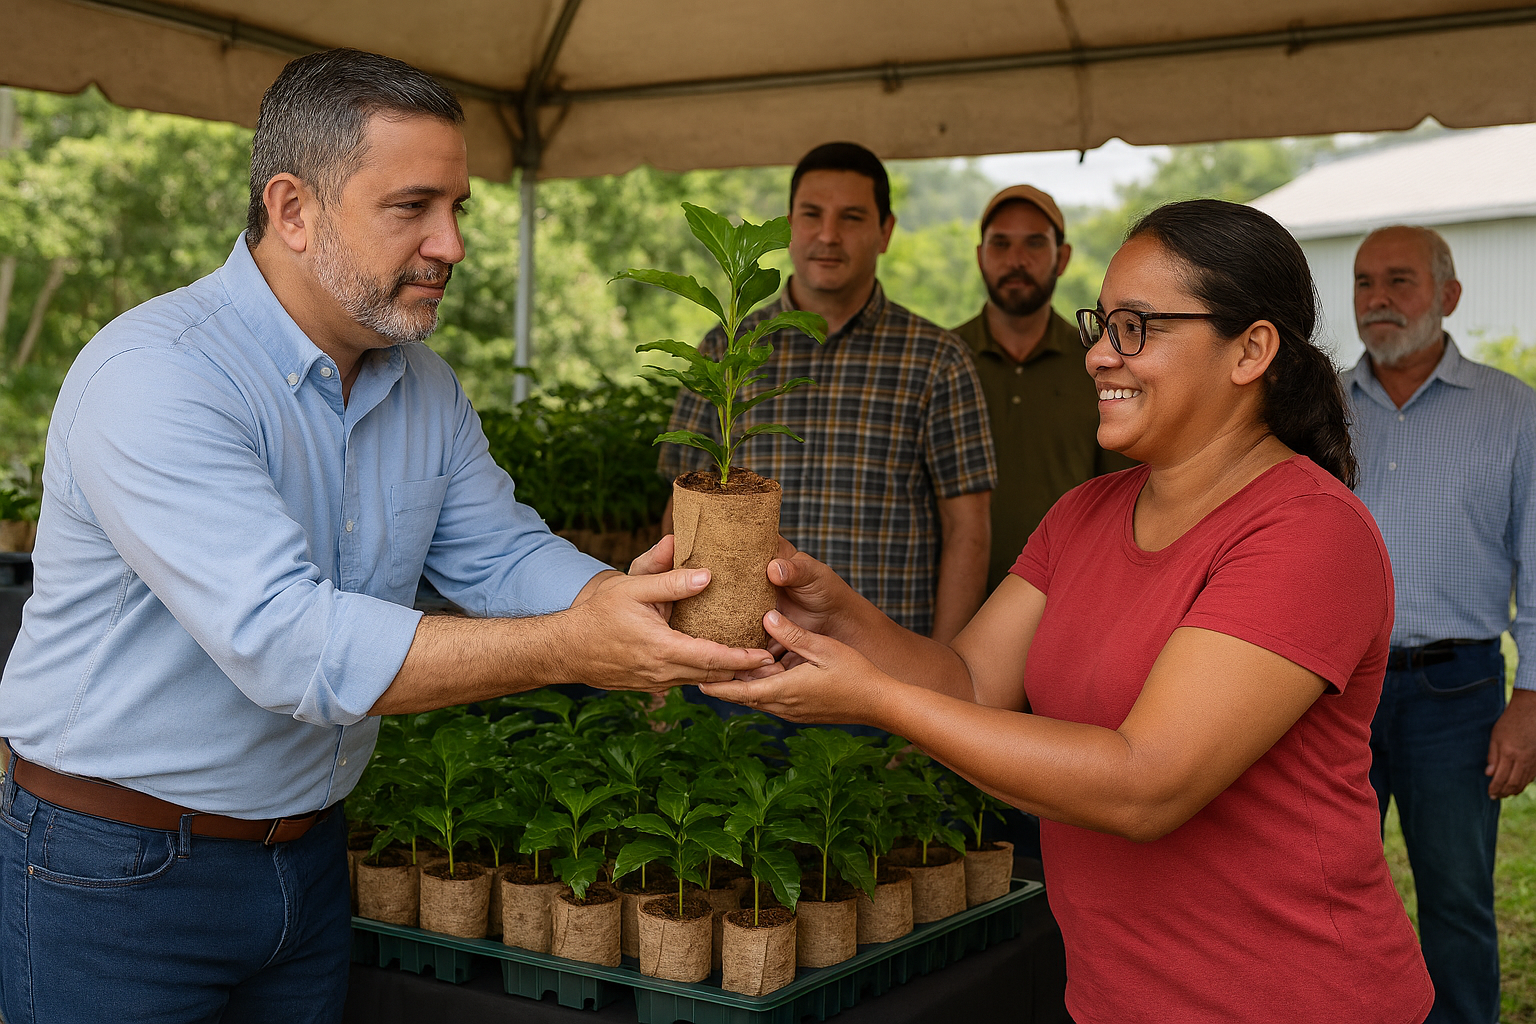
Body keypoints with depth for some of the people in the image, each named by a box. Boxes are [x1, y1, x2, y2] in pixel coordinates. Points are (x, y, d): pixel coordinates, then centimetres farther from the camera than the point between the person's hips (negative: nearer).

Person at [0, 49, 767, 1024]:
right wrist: (573, 648, -38)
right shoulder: (152, 378, -25)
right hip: (115, 872, -6)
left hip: (310, 857, 7)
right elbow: (285, 641, -35)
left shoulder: (426, 386, 2)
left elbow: (504, 556, 1)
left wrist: (619, 596, -22)